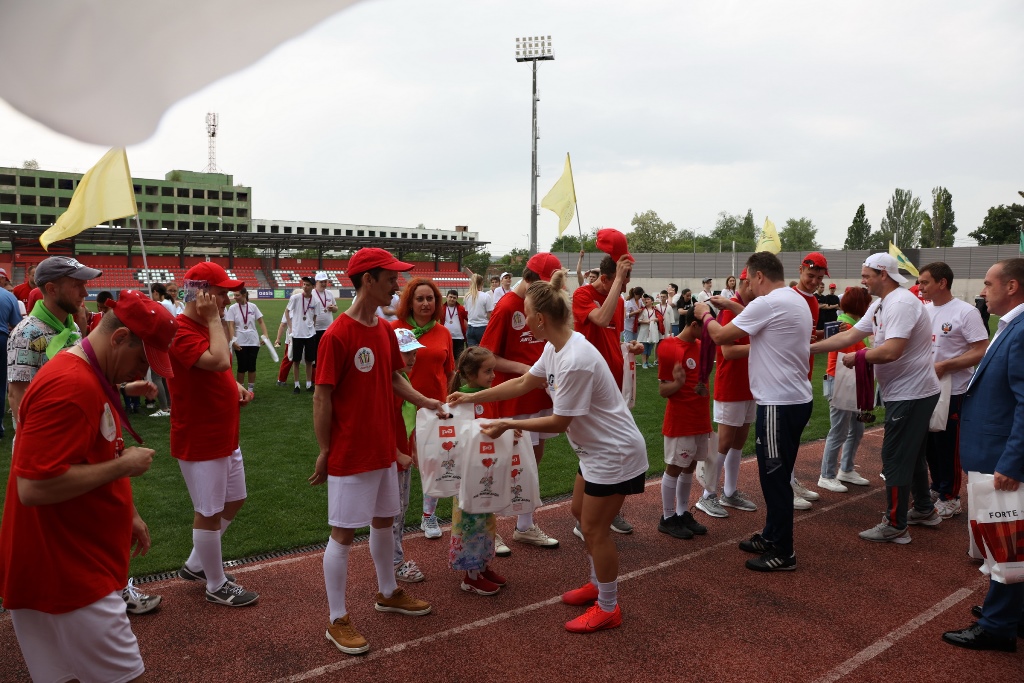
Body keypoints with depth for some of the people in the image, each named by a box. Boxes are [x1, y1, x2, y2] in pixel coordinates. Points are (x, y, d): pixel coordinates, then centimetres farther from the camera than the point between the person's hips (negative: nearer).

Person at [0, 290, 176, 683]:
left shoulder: (89, 377, 11)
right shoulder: (69, 386, -23)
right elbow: (34, 487, -28)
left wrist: (128, 514, 22)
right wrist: (123, 464, -18)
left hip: (78, 564, 10)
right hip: (63, 572, -10)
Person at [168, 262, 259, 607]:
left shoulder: (207, 328, 11)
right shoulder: (180, 331, -21)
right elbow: (219, 361, -36)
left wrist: (236, 388, 4)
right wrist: (214, 319, -24)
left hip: (226, 437, 10)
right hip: (199, 443, -10)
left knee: (234, 501, 20)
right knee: (209, 512, 5)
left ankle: (195, 565, 38)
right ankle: (217, 585, 22)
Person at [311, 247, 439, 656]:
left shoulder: (385, 330, 4)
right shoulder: (337, 335, -20)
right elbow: (322, 398, -16)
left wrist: (426, 402, 1)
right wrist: (324, 452, -12)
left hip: (383, 449, 8)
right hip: (350, 454, -8)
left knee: (384, 520, 21)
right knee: (343, 533, 4)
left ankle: (388, 593, 40)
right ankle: (338, 621, 18)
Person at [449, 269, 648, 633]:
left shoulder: (574, 361, -31)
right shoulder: (555, 348, 0)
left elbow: (558, 422, -22)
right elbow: (521, 384, 10)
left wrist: (507, 425, -14)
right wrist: (471, 398, 9)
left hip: (615, 453, -10)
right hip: (596, 449, 10)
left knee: (594, 527, 2)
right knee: (581, 512, 21)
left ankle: (608, 608, 20)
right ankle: (598, 583, 39)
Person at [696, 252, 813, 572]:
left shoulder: (767, 303, -18)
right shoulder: (796, 301, 13)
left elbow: (720, 335, -13)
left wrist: (705, 315, 6)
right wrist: (733, 307, 24)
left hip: (779, 404, -10)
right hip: (795, 399, 10)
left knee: (775, 478, 0)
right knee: (776, 475, 19)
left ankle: (783, 552, 10)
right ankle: (772, 536, 31)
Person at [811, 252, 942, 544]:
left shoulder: (901, 303, -21)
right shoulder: (880, 305, 11)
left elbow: (891, 351, -30)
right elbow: (849, 336, 11)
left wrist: (858, 357, -15)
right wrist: (809, 348, 7)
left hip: (910, 394, -10)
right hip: (909, 391, 10)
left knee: (895, 458, -4)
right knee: (913, 453, 22)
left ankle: (896, 526, 6)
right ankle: (924, 510, 37)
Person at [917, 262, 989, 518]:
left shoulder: (966, 312, -14)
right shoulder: (923, 310, 6)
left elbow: (982, 352, -18)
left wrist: (944, 366, -24)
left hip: (953, 391, -7)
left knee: (948, 446, 1)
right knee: (930, 442, 16)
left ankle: (949, 498, 14)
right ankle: (937, 487, 33)